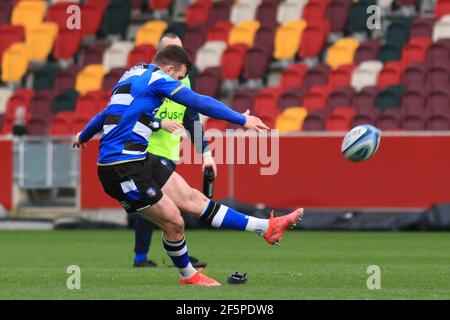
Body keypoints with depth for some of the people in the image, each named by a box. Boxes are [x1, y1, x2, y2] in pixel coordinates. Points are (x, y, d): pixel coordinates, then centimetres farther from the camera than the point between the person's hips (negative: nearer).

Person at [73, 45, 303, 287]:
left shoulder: (130, 78, 20)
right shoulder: (156, 78, -9)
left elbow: (105, 114, 37)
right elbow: (200, 103, -14)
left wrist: (83, 136, 54)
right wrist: (242, 119, -9)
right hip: (123, 170, -10)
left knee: (193, 199, 6)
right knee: (173, 222, -4)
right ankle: (188, 275, 18)